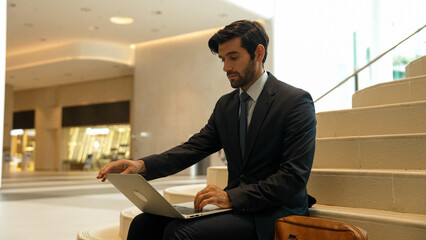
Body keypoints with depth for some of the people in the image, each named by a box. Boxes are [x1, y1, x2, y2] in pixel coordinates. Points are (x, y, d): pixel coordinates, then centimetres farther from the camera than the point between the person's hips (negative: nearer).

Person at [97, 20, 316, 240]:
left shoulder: (297, 101, -9)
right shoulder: (225, 104, 14)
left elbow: (295, 176, -15)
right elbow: (194, 148, 5)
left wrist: (231, 197, -23)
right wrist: (142, 165, -12)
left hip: (273, 213, -6)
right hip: (237, 204, 6)